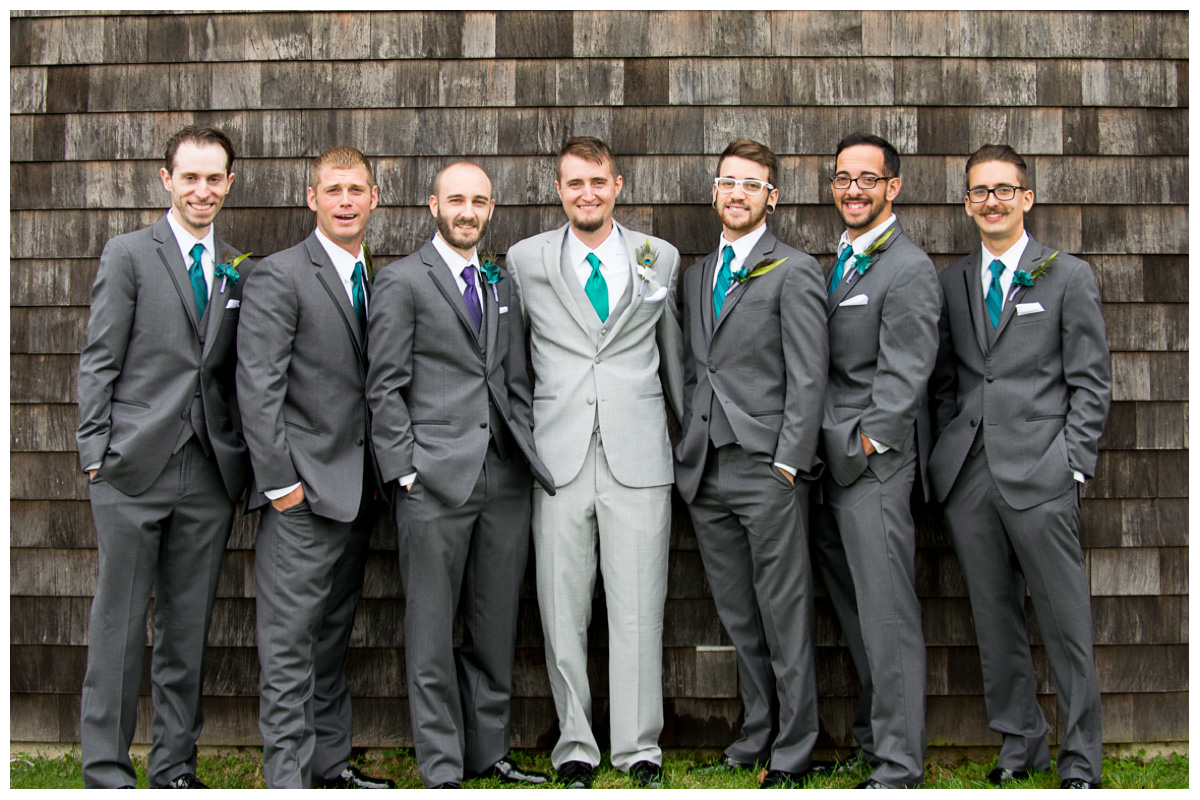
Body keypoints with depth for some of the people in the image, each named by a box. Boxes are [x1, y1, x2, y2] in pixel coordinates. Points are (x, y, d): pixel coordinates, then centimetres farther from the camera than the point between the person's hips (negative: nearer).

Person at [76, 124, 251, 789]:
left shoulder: (240, 270, 13)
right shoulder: (129, 254, 1)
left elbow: (239, 374, 14)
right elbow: (98, 361, -2)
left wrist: (242, 457, 5)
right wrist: (95, 453, -8)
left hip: (210, 471, 4)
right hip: (135, 463, -4)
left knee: (189, 628, 9)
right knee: (118, 623, 1)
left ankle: (174, 766, 19)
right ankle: (106, 772, 10)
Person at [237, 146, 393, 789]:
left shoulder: (375, 281, 14)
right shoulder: (278, 277, -8)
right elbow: (257, 388, -13)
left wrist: (383, 473, 10)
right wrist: (279, 481, -16)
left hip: (355, 491, 7)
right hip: (302, 492, -7)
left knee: (333, 636, 14)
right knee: (290, 643, -4)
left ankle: (331, 762, 23)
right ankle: (288, 777, 1)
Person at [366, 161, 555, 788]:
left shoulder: (503, 286, 18)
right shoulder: (402, 282, 0)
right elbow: (385, 389, -3)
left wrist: (528, 455, 9)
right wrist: (403, 471, -10)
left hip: (505, 478, 5)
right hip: (436, 478, -5)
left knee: (496, 629, 10)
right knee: (432, 634, 0)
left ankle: (488, 752, 21)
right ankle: (441, 768, 7)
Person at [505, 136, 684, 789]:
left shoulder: (661, 258, 10)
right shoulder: (525, 260, 8)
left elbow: (673, 356, 17)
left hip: (638, 456, 0)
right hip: (558, 457, 0)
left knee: (637, 609, 0)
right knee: (562, 608, 4)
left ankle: (640, 750, 11)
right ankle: (574, 747, 16)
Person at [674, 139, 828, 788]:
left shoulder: (795, 271, -2)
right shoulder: (696, 276, 18)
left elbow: (808, 378, -8)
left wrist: (787, 464, -14)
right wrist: (689, 454, 11)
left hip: (767, 469, -6)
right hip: (705, 471, 6)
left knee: (784, 617, -1)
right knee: (739, 619, 11)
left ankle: (792, 753, 7)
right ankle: (756, 737, 21)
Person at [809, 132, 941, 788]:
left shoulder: (909, 269, -9)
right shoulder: (836, 262, 17)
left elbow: (904, 373, -14)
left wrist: (868, 444, -14)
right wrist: (814, 450, 11)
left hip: (874, 465, -8)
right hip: (827, 464, 9)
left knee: (886, 616, -6)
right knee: (853, 615, 14)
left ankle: (898, 765, 0)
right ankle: (871, 737, 24)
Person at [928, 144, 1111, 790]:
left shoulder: (1069, 276, 4)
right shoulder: (951, 282, 14)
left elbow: (1090, 383, 1)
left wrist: (1071, 467, -7)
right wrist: (950, 456, 6)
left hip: (1040, 474, -4)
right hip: (968, 475, 4)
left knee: (1065, 621, -2)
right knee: (994, 620, 9)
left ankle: (1080, 759, 9)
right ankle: (1018, 743, 21)